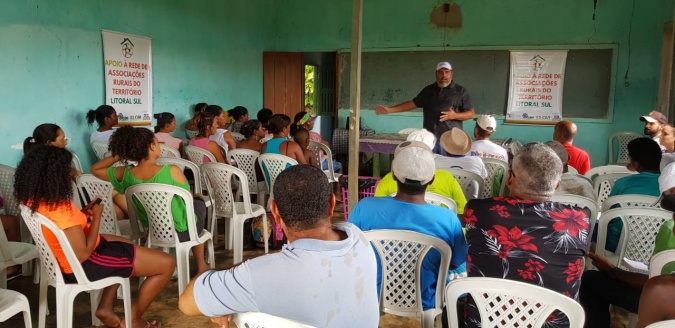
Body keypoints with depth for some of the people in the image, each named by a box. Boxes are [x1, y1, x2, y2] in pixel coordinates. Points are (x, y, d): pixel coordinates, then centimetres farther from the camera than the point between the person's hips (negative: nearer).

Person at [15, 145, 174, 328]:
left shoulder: (33, 199, -4)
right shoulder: (60, 209, -33)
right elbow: (83, 254, -27)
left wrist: (83, 214, 0)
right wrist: (97, 217, -16)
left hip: (64, 257, 10)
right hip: (83, 266, -10)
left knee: (127, 245, 35)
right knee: (167, 264, -5)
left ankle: (105, 308, 26)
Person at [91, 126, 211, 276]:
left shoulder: (125, 174, -15)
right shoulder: (172, 171, -27)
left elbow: (94, 169, 5)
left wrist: (118, 155, -3)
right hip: (182, 231, -4)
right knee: (198, 202, 29)